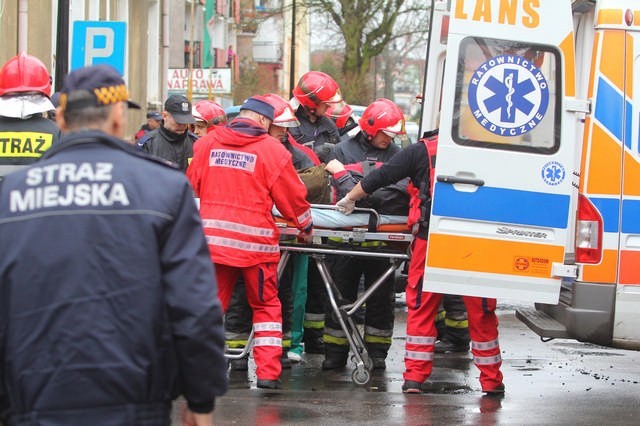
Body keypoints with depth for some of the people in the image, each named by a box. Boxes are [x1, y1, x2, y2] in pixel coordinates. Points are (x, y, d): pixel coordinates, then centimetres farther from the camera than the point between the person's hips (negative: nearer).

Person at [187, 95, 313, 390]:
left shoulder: (207, 143, 6)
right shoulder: (270, 148, -5)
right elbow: (292, 196, 1)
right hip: (255, 241, -2)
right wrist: (305, 225, 19)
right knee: (266, 306, 11)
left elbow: (192, 186, 17)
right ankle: (268, 372, 5)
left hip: (212, 238, 2)